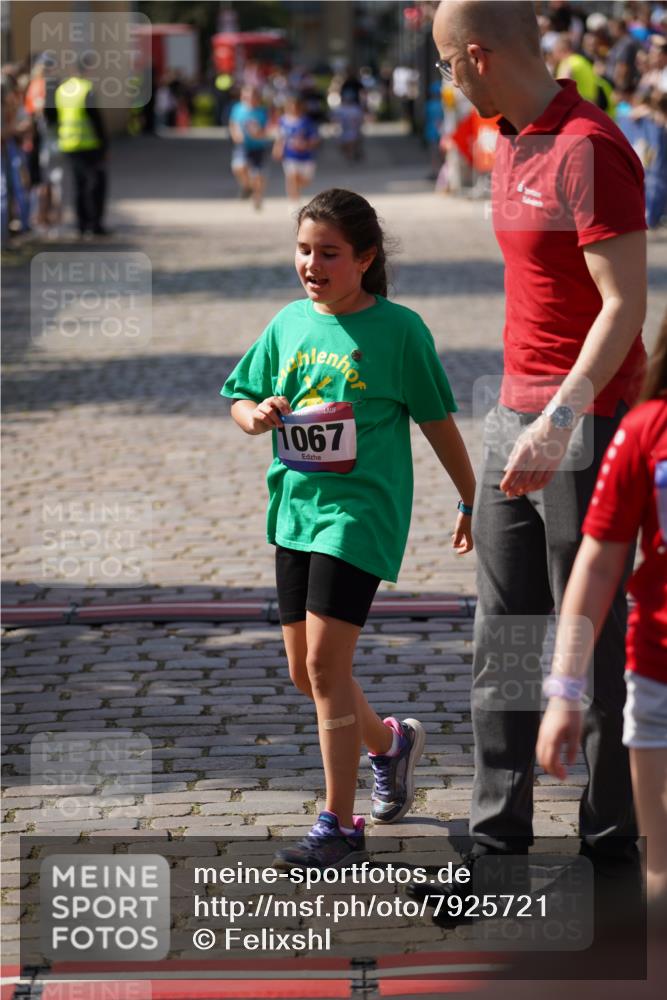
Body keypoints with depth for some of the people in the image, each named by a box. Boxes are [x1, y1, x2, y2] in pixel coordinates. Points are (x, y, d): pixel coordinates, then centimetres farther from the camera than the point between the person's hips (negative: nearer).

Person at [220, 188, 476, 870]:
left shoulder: (397, 329, -6)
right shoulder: (288, 325, 8)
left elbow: (438, 422, 1)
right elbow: (239, 396, 18)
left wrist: (473, 502, 8)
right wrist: (254, 417, -5)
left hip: (362, 510, -6)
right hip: (295, 509, 6)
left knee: (325, 664, -14)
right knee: (305, 672, 13)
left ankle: (338, 826, -8)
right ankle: (389, 742, 42)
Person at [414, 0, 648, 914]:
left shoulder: (589, 150, -17)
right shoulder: (512, 144, 13)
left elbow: (625, 303, -21)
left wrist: (560, 419, -28)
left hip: (586, 420, -9)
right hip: (515, 417, 9)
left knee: (592, 641, -1)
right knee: (502, 637, 10)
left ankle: (612, 846, 9)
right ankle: (499, 838, 15)